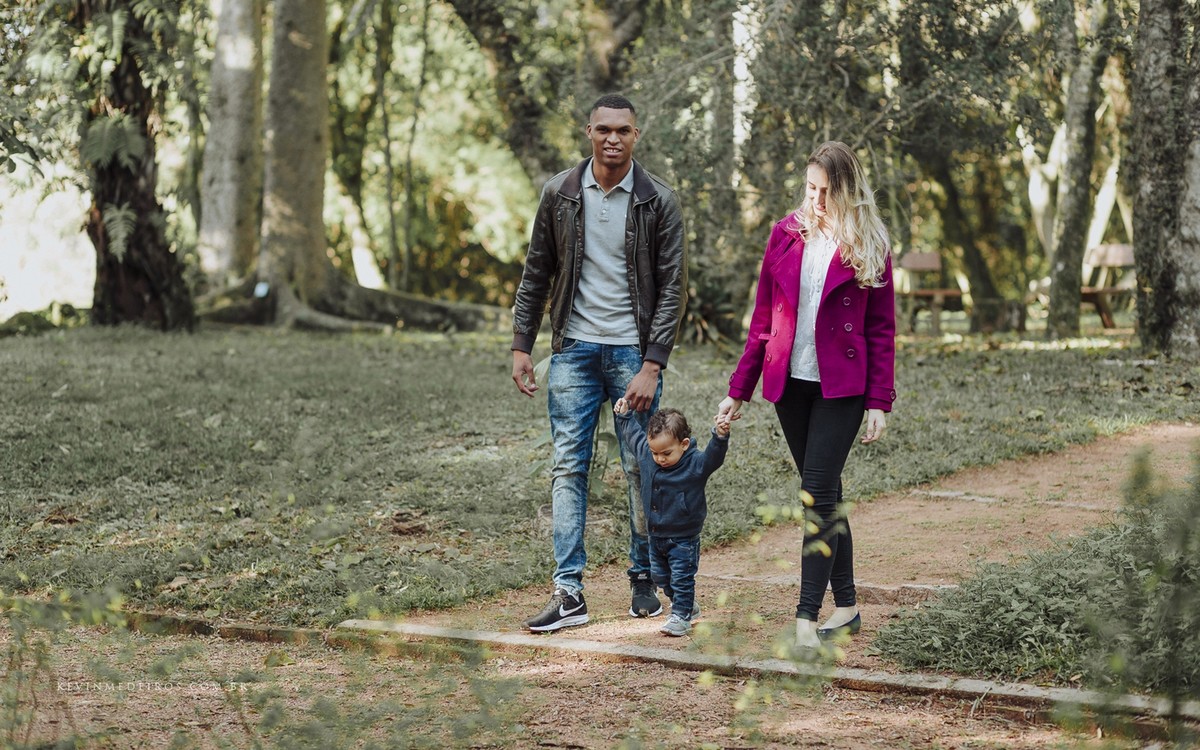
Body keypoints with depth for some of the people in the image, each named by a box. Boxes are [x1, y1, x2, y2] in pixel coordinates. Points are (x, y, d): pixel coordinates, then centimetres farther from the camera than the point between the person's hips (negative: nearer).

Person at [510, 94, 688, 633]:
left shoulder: (659, 202, -4)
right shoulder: (560, 194, 3)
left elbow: (672, 288, -5)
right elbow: (536, 275, 10)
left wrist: (651, 366, -12)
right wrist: (522, 346, 5)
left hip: (633, 351, -2)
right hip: (574, 349, 2)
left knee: (642, 470, 5)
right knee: (568, 467, -3)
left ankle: (644, 579, 19)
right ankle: (568, 593, -3)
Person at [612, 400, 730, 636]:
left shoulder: (696, 464, -22)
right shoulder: (645, 453, -5)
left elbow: (714, 456, -40)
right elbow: (633, 434, 14)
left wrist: (720, 437, -57)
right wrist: (624, 416, 19)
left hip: (683, 538, -7)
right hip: (656, 537, 7)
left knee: (682, 578, -1)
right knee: (660, 577, 20)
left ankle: (681, 617, 10)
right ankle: (687, 606, 37)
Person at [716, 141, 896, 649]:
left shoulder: (869, 247, -2)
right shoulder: (787, 235, 7)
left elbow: (882, 330, -1)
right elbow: (763, 317, 10)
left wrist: (879, 402, -7)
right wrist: (739, 390, 8)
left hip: (841, 387, -4)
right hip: (790, 382, 4)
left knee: (818, 493, -12)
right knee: (823, 492, 11)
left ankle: (806, 618, -13)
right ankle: (846, 606, 20)